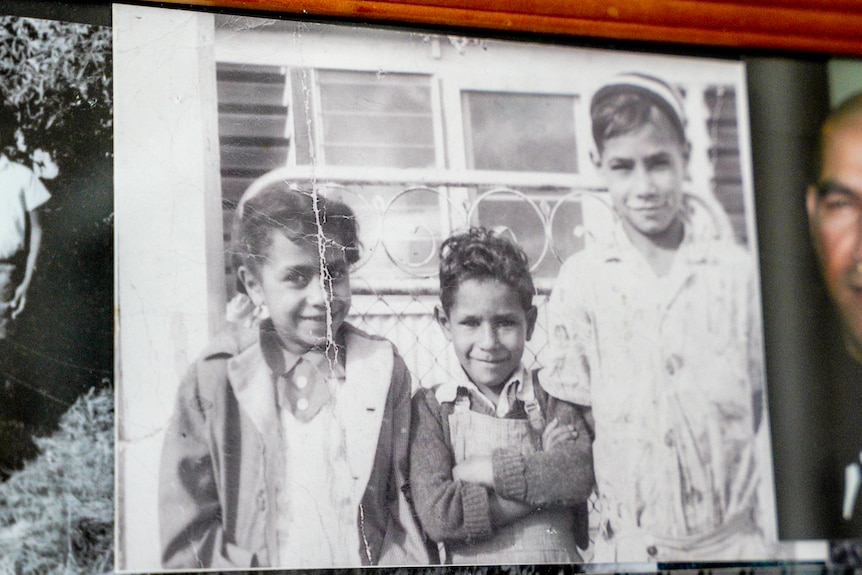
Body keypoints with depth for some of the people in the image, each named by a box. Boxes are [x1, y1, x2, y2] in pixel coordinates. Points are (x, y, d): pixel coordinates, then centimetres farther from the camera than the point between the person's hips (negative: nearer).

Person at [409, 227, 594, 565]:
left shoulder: (552, 397, 8)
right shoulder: (431, 408, 5)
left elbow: (582, 474, -9)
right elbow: (439, 514, -8)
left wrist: (487, 469, -9)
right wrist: (542, 477, -7)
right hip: (471, 565, 0)